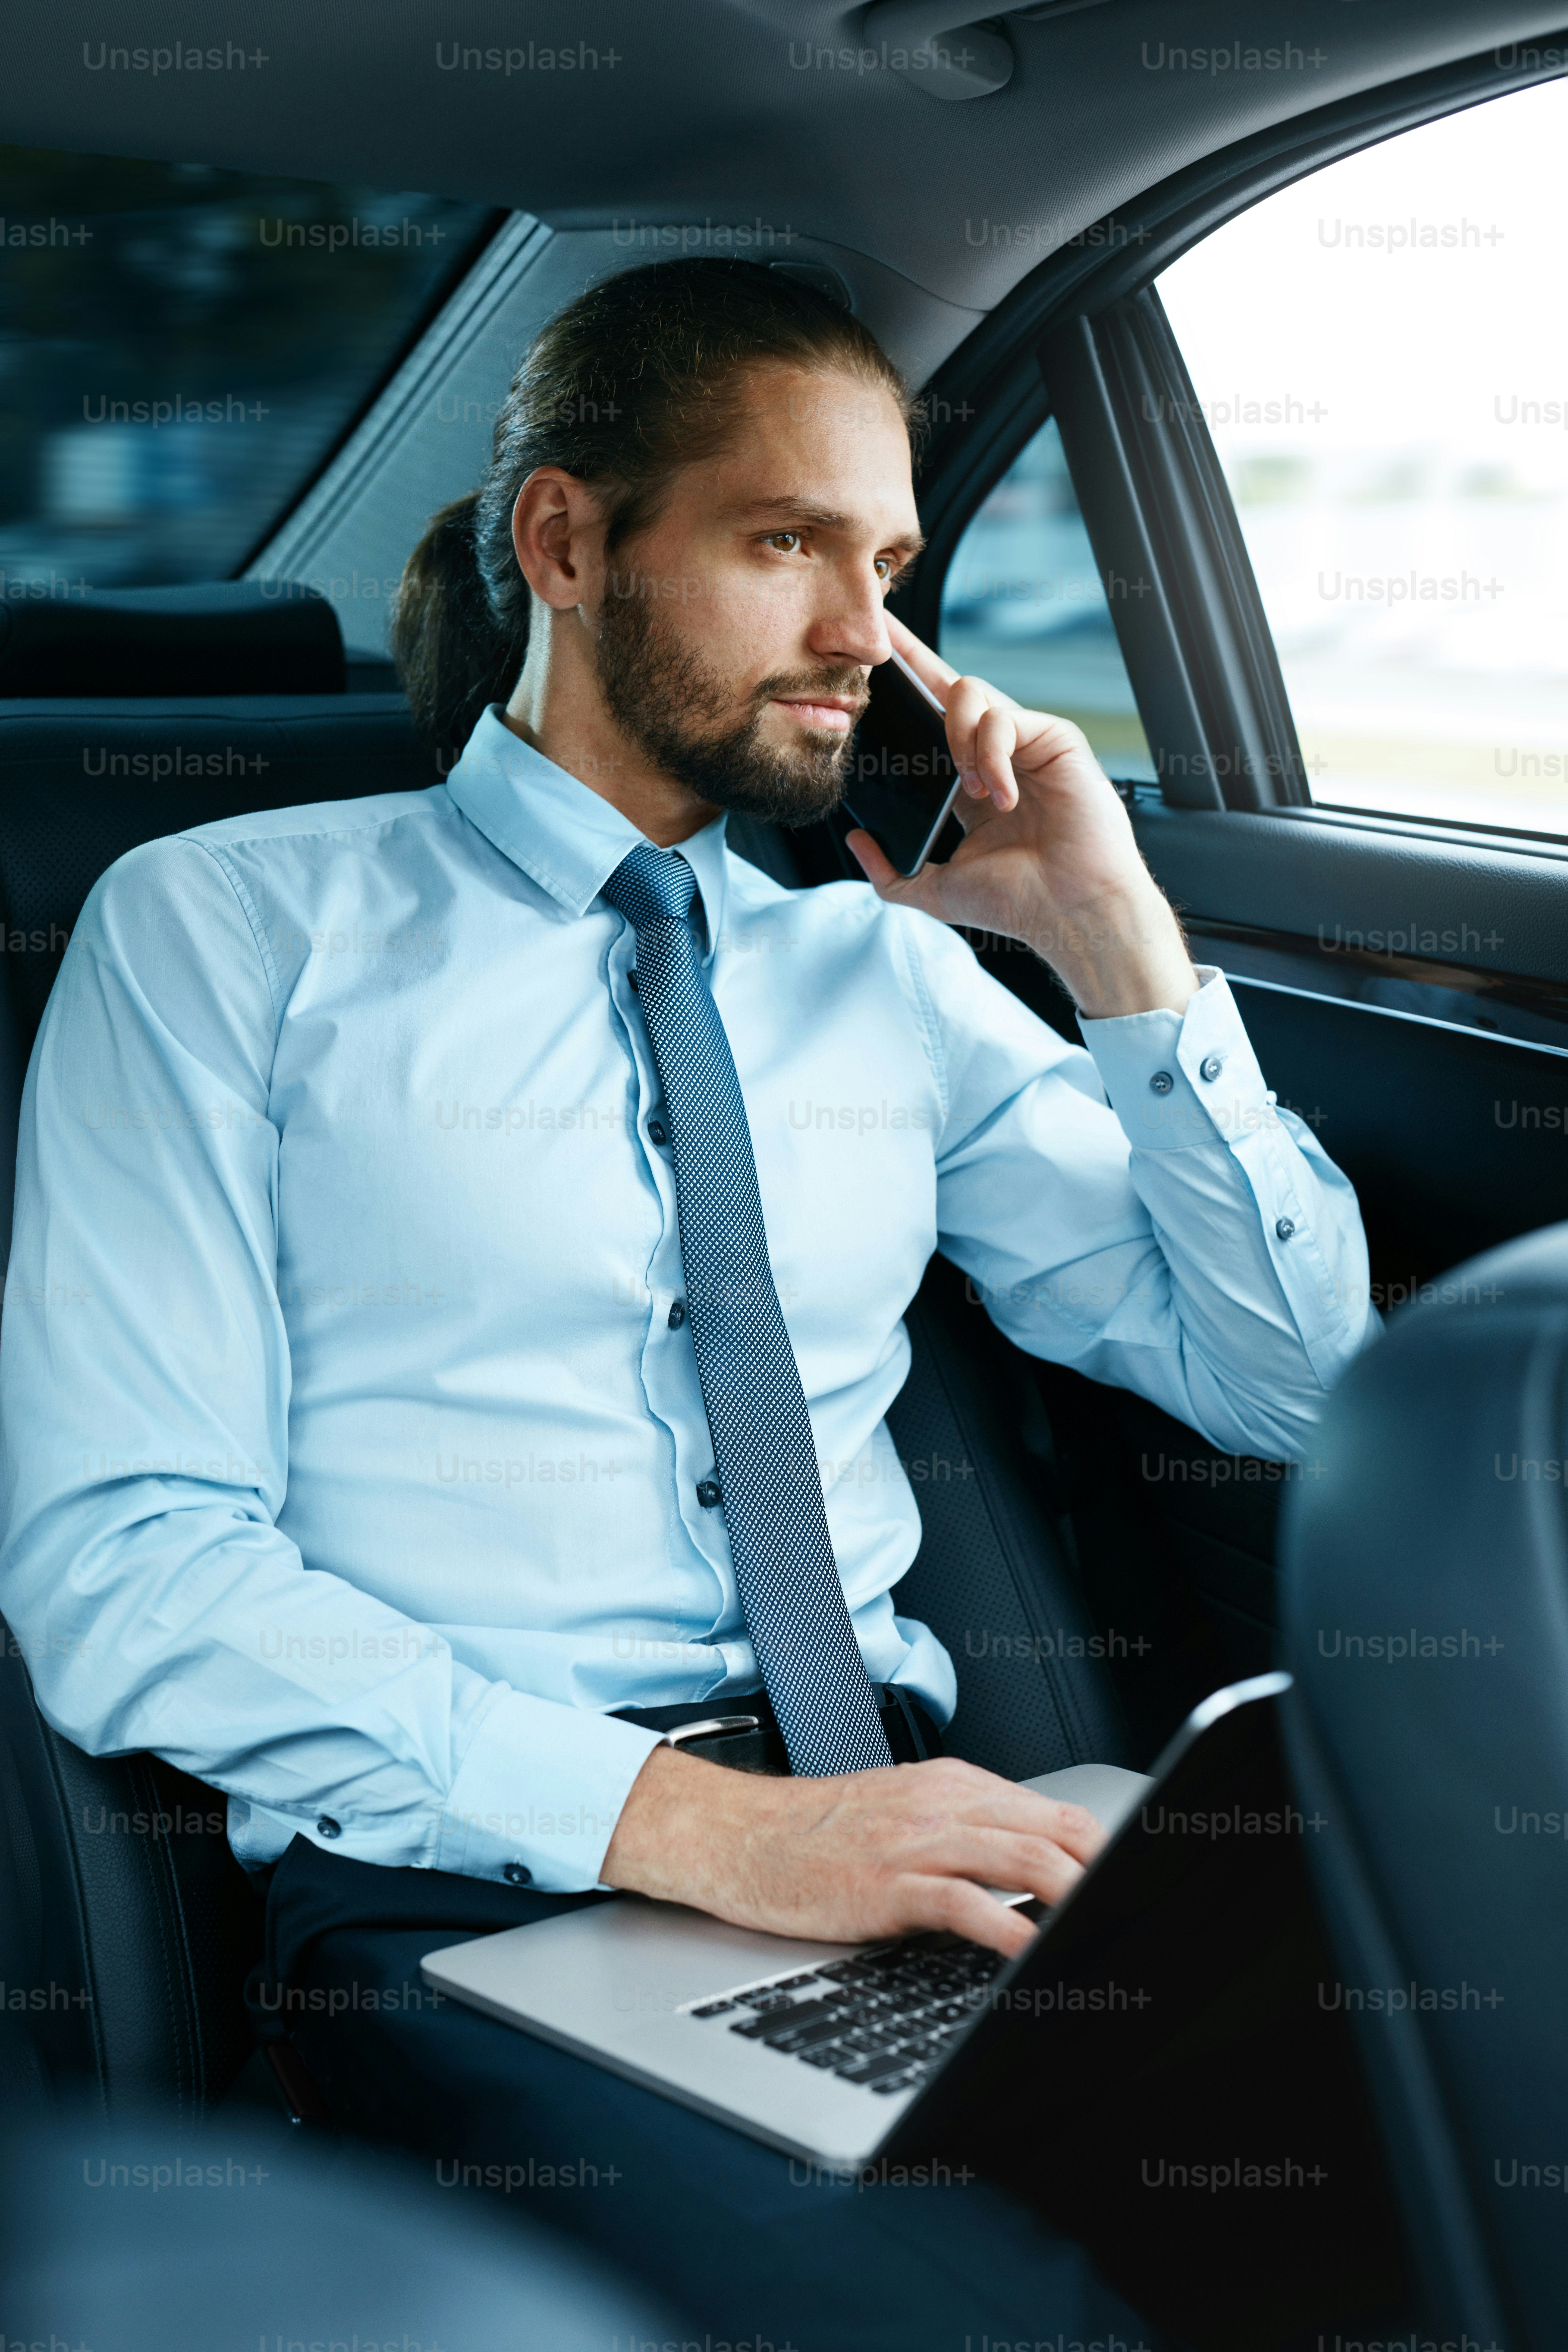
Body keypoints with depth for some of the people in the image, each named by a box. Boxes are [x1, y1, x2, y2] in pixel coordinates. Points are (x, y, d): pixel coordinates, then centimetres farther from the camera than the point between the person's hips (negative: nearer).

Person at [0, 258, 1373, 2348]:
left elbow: (1299, 1392, 15)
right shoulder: (227, 930, 2)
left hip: (901, 1818, 6)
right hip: (465, 1882, -5)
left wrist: (1115, 944, 3)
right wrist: (686, 1819, -20)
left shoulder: (890, 972, 15)